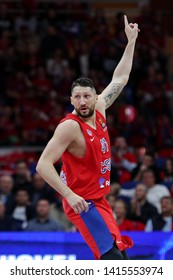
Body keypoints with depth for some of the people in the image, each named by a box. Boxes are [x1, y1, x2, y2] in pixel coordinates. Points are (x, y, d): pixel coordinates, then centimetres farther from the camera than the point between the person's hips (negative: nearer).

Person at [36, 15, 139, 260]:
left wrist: (131, 41, 18)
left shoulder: (99, 109, 3)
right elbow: (43, 164, -24)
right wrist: (69, 195, -33)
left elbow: (120, 79, 17)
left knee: (120, 258, 12)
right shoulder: (70, 127, -19)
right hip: (82, 201, -9)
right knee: (112, 258, -22)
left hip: (99, 200, 9)